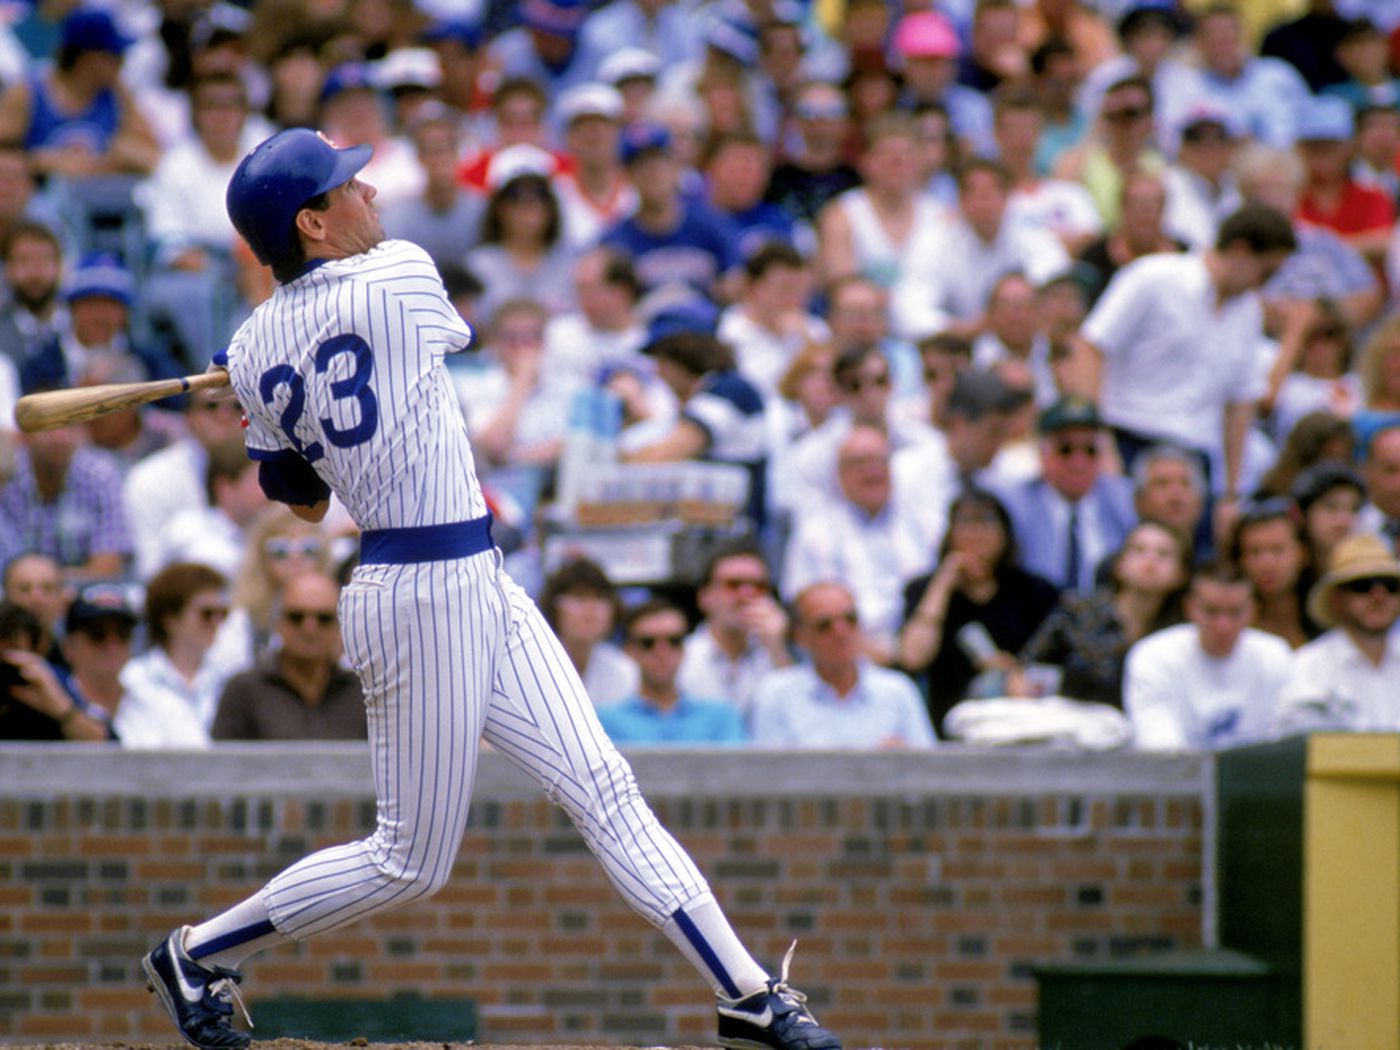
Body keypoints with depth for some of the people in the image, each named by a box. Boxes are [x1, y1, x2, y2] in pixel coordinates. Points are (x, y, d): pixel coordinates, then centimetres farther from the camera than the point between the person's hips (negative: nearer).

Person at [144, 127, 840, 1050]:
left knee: (604, 789, 4)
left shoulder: (254, 354, 4)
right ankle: (199, 954, 15)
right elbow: (458, 330, 10)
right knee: (411, 862, 2)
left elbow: (303, 499, 15)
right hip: (428, 596, -8)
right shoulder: (401, 275, -14)